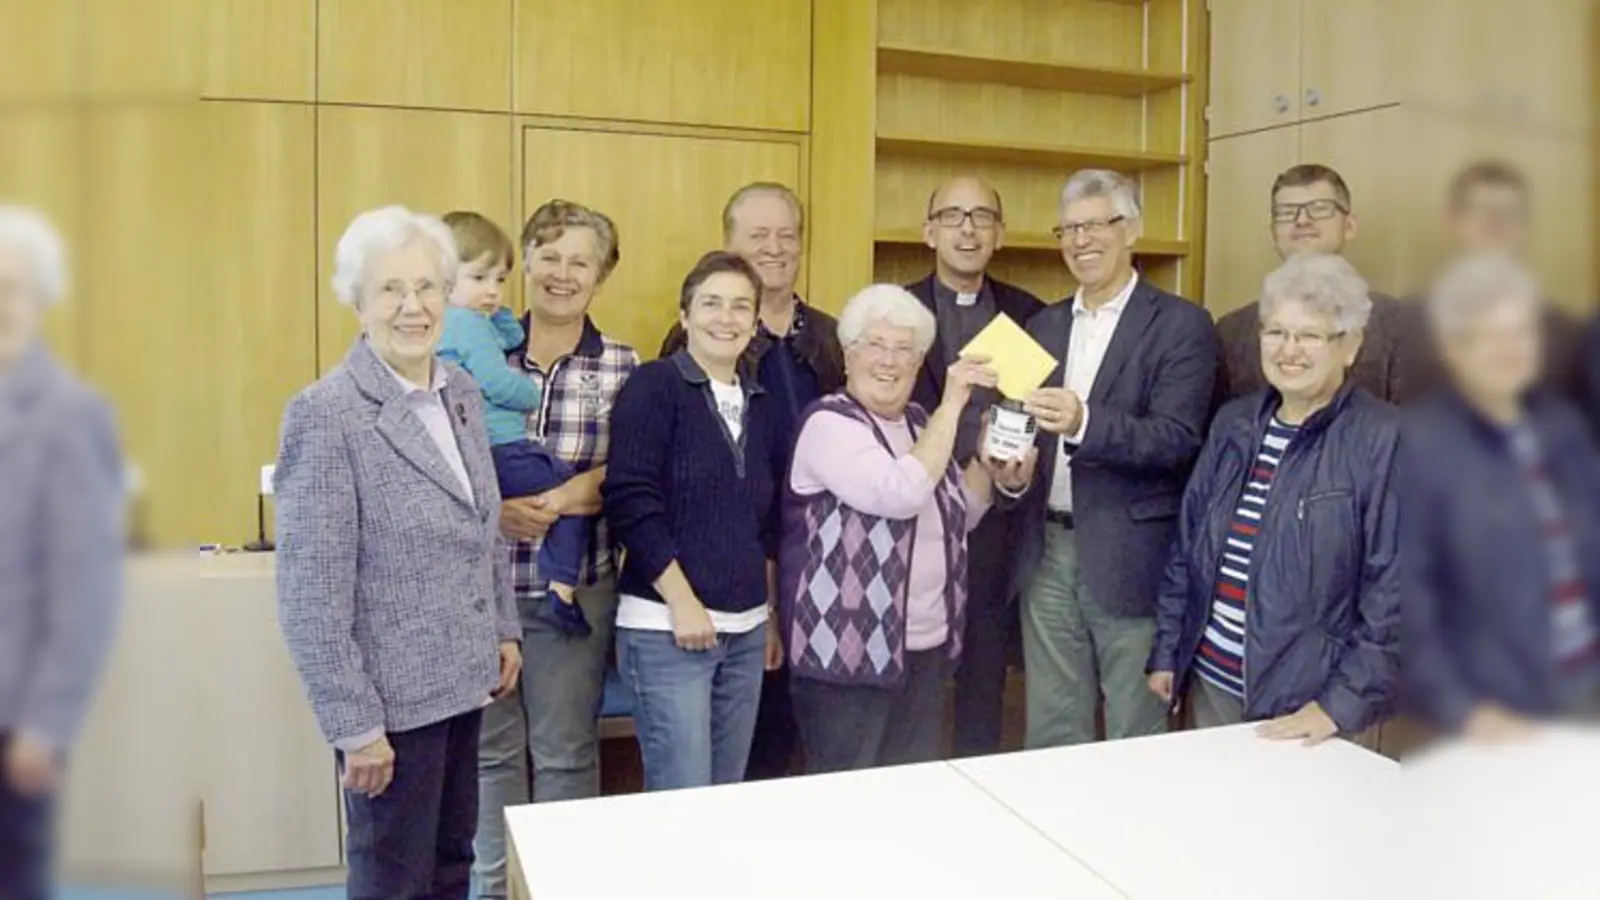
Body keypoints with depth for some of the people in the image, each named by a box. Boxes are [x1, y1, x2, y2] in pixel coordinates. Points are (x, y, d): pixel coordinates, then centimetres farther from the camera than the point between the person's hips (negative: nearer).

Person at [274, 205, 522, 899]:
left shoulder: (461, 392, 4)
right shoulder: (326, 413, -18)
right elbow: (310, 594, -18)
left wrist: (505, 631, 11)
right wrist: (355, 725, -17)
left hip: (461, 679, 7)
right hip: (391, 694, -6)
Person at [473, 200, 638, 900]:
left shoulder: (622, 366, 0)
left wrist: (577, 491, -20)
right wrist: (494, 508, -17)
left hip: (577, 586, 0)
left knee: (566, 750, 11)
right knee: (492, 747, 14)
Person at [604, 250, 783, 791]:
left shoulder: (761, 402, 13)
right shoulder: (654, 386, -6)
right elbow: (630, 502, -13)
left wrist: (771, 614, 16)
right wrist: (683, 601, -15)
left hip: (747, 630, 6)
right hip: (667, 627, -6)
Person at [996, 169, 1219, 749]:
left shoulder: (1181, 324, -5)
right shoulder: (1042, 326, 12)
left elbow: (1178, 439, -16)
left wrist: (1085, 424, -32)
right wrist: (1010, 473, -8)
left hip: (1130, 558, -5)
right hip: (1047, 554, 5)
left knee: (1137, 741, 7)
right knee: (1050, 737, 14)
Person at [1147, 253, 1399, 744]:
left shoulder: (1385, 440, -12)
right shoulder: (1234, 422, 5)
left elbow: (1396, 590, -15)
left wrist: (1341, 705, -18)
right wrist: (1166, 651, 9)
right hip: (1211, 683, 5)